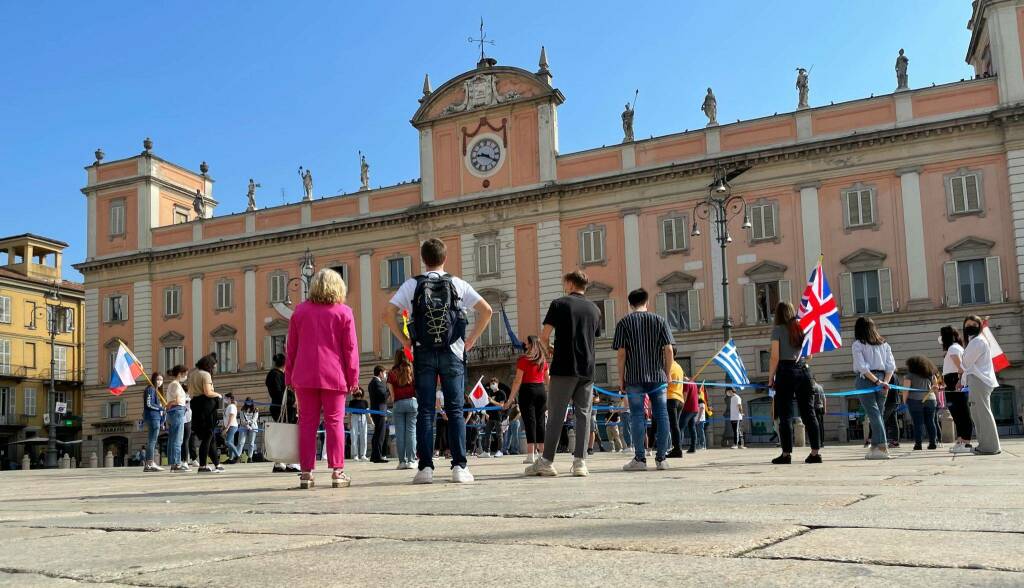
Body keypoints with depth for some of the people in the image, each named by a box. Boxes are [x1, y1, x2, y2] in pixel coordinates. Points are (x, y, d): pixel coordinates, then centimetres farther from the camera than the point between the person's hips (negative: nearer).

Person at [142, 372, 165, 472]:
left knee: (152, 441, 9)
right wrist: (161, 408, -9)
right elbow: (149, 404, -15)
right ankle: (150, 463, -10)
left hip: (156, 418, 10)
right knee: (152, 441, -10)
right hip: (152, 417, -10)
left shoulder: (157, 391, 21)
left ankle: (148, 464, 11)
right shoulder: (151, 389, -6)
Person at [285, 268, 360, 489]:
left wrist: (289, 376, 16)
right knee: (335, 422, 2)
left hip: (304, 376, 2)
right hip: (334, 375, -2)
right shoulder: (344, 312, 1)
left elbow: (291, 346, 11)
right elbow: (350, 348, -2)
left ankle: (306, 472, 4)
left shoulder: (300, 310, 9)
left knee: (307, 422, 5)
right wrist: (353, 377, 3)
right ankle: (337, 471, -1)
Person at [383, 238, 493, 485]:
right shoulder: (457, 284, 3)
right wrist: (471, 340, 5)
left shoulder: (412, 285, 3)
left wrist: (405, 340, 4)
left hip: (423, 354, 0)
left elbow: (388, 314, -5)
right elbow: (486, 310, -2)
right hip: (452, 353, 0)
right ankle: (459, 467, -2)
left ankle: (425, 467, 0)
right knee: (455, 410, 2)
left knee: (425, 411, 3)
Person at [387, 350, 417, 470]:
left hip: (398, 404, 0)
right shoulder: (412, 370, 3)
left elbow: (392, 394, 1)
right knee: (411, 431, 0)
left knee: (399, 433, 3)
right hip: (412, 401, 0)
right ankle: (410, 460, -4)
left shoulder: (392, 373, 2)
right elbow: (418, 389, 3)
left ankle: (402, 461, 1)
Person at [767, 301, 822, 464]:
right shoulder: (802, 328, 10)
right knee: (809, 413, 5)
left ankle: (786, 454, -2)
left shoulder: (778, 330, -3)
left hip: (785, 372, -4)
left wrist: (770, 378, -2)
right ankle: (815, 452, 3)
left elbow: (775, 357, -8)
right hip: (803, 370, 4)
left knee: (785, 415, -1)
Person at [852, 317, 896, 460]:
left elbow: (862, 367, -12)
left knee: (873, 413, -8)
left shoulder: (858, 344, -1)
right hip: (881, 379, 5)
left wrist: (877, 381, -11)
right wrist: (885, 382, -3)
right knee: (878, 413, 11)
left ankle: (882, 447, -16)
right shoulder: (884, 344, 13)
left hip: (865, 380, -5)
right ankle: (875, 446, 10)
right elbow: (891, 366, 5)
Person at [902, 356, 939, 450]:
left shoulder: (910, 374, 0)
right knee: (930, 422, 8)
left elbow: (906, 389, -6)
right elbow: (936, 385, 18)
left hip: (915, 400, -4)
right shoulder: (930, 373, 16)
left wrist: (904, 401, 1)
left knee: (918, 423, -4)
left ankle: (918, 443, -6)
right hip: (931, 399, 4)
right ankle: (933, 442, 7)